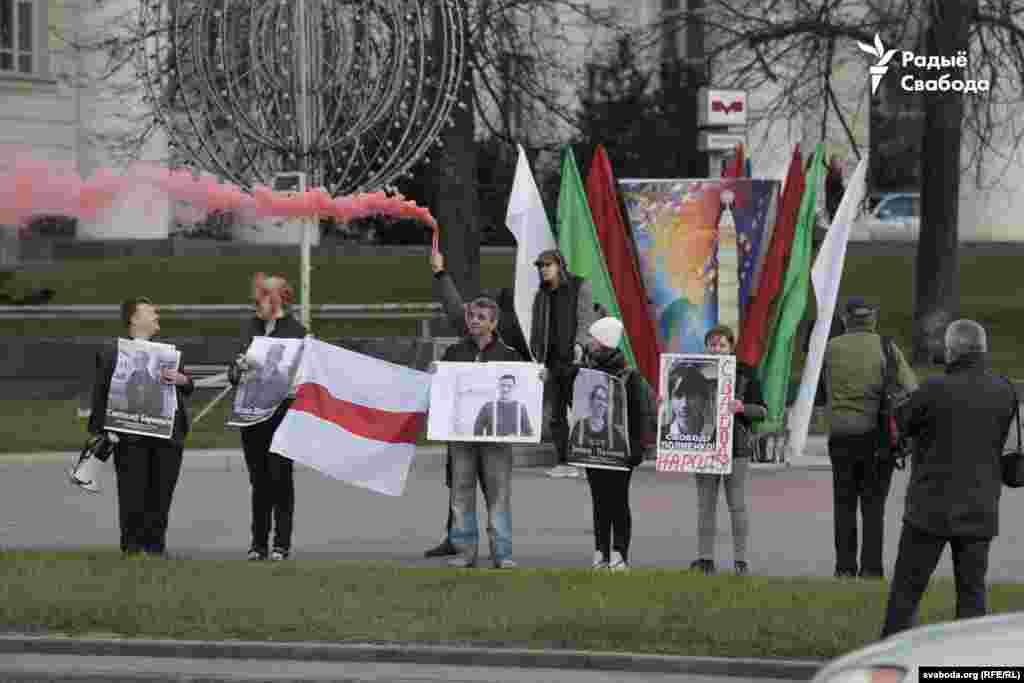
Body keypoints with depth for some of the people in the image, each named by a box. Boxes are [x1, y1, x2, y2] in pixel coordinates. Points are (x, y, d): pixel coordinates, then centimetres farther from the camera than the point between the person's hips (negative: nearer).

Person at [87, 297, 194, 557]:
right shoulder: (112, 353, 7)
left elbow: (188, 386, 15)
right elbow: (100, 394, 3)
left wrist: (181, 379, -9)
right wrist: (100, 431, -5)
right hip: (131, 437, -4)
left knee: (160, 496, 2)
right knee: (132, 496, -5)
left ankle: (155, 546, 8)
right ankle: (132, 547, 0)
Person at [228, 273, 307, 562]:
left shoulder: (295, 331, -5)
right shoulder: (251, 328, 12)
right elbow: (234, 374, 15)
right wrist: (238, 370, -7)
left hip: (282, 414, -5)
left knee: (280, 478, -1)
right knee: (258, 480, 9)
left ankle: (282, 544, 4)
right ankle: (259, 543, 15)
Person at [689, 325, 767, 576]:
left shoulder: (745, 373, 1)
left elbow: (762, 411, 0)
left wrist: (742, 408, -19)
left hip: (736, 445, -3)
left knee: (737, 505, -2)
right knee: (706, 505, 4)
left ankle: (740, 560, 2)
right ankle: (705, 558, 8)